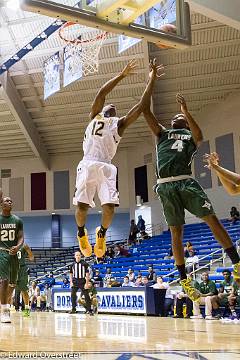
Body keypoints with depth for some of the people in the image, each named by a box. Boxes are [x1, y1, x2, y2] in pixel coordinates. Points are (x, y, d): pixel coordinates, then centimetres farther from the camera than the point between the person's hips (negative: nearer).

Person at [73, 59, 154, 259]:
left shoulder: (119, 123, 22)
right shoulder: (94, 116, 23)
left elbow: (141, 106, 14)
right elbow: (101, 93, 14)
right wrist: (122, 75, 14)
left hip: (106, 167, 0)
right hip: (88, 164, 0)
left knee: (109, 206, -14)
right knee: (82, 206, -10)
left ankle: (102, 233, 16)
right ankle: (81, 233, 20)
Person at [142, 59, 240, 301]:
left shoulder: (190, 134, 20)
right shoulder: (162, 133, 24)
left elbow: (199, 136, -6)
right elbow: (145, 110, 15)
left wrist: (186, 110, -12)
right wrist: (151, 81, 15)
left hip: (186, 182, -1)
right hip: (166, 186, 1)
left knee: (211, 219, -11)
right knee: (176, 232, 1)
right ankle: (184, 280, 6)